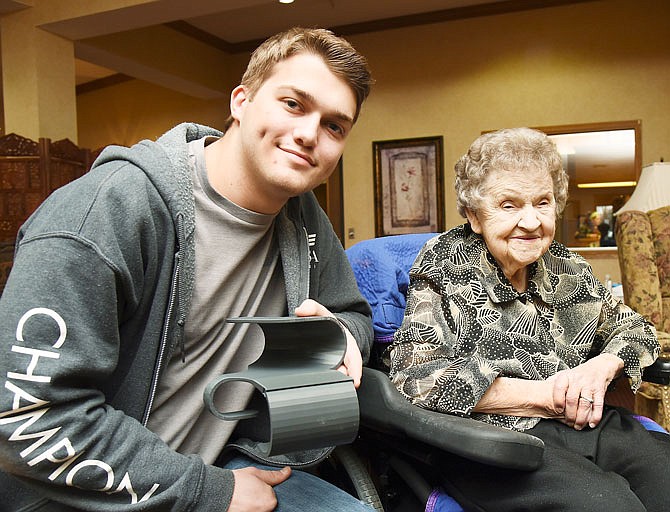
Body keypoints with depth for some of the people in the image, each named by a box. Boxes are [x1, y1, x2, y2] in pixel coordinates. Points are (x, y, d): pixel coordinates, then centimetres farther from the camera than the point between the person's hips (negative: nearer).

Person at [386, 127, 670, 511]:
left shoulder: (570, 270, 13)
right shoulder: (444, 267, -3)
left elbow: (635, 328, 25)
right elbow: (417, 377, -13)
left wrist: (602, 367, -1)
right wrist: (545, 395, -12)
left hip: (592, 424, 6)